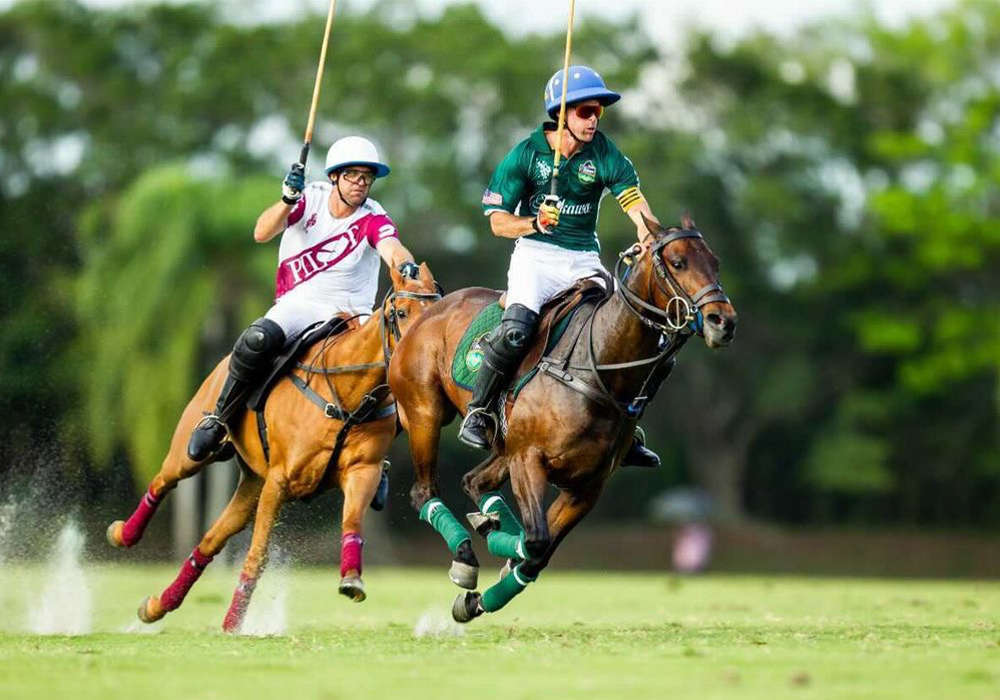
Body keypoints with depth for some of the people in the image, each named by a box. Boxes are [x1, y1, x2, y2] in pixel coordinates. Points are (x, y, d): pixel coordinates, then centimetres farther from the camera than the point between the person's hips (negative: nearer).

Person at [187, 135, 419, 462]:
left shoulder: (372, 219, -4)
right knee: (257, 340, -32)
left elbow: (393, 249, -26)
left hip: (350, 314, 1)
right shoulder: (311, 197, 0)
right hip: (297, 305, -1)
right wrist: (287, 200, -32)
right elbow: (262, 234, -13)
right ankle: (218, 421, -14)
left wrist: (406, 266, -51)